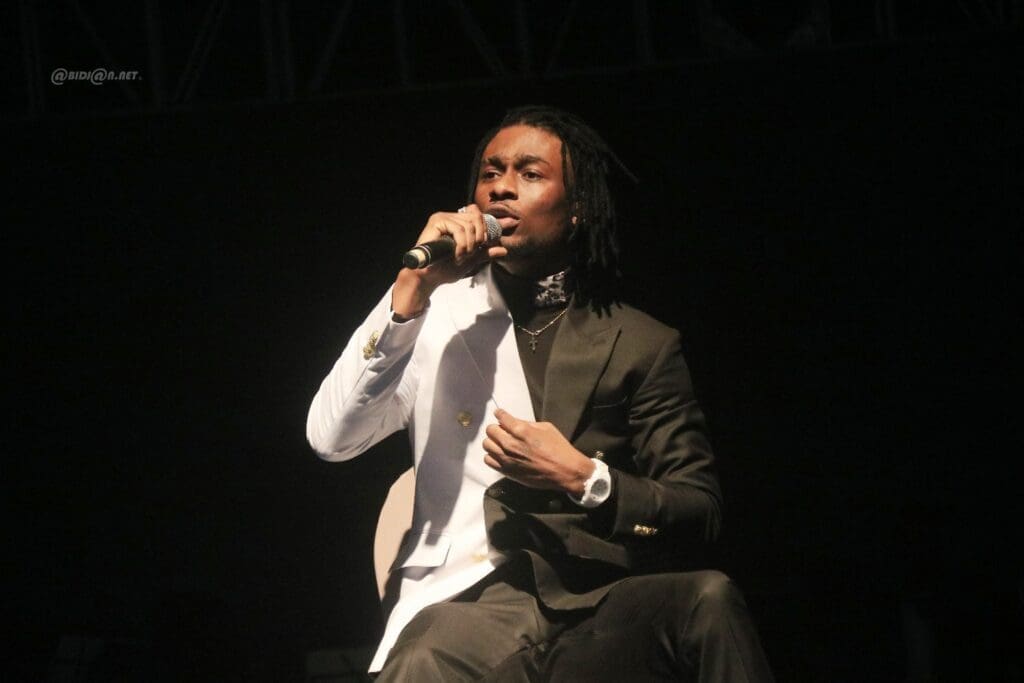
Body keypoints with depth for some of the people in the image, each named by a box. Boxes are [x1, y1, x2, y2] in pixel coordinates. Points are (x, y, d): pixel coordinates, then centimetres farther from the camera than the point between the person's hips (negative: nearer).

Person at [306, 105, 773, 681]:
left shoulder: (640, 345, 11)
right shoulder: (434, 313, 15)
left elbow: (700, 514, 8)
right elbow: (330, 437, 1)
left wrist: (584, 479, -9)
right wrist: (412, 288, -6)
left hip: (592, 610, 1)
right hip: (460, 604, -1)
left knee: (708, 599, -32)